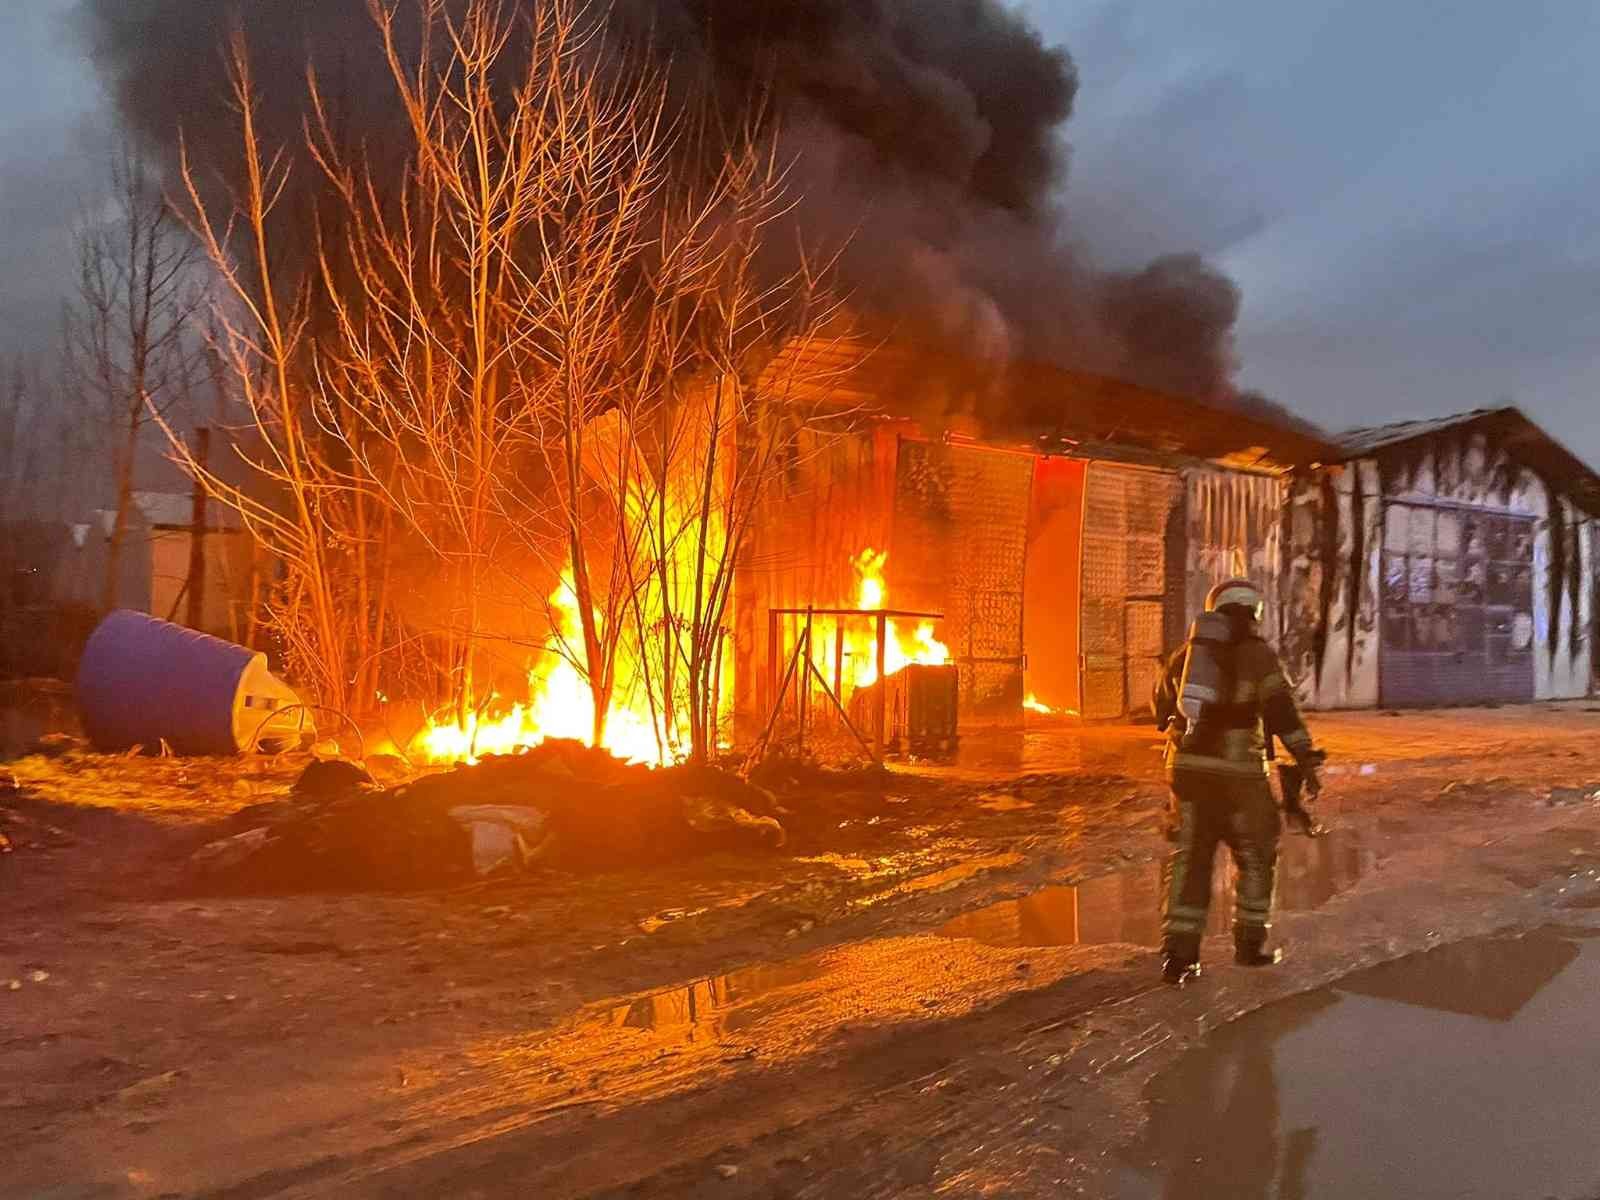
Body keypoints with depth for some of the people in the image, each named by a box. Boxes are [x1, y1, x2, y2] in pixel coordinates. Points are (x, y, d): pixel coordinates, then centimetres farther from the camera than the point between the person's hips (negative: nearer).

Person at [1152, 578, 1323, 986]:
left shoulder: (1186, 654, 11)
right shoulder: (1258, 655, -4)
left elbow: (1162, 707, 22)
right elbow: (1282, 711, -13)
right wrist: (1306, 759, -11)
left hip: (1187, 768, 4)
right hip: (1237, 773, -4)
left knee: (1190, 861, 8)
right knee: (1256, 857, 16)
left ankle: (1178, 955, 4)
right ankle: (1250, 944, 24)